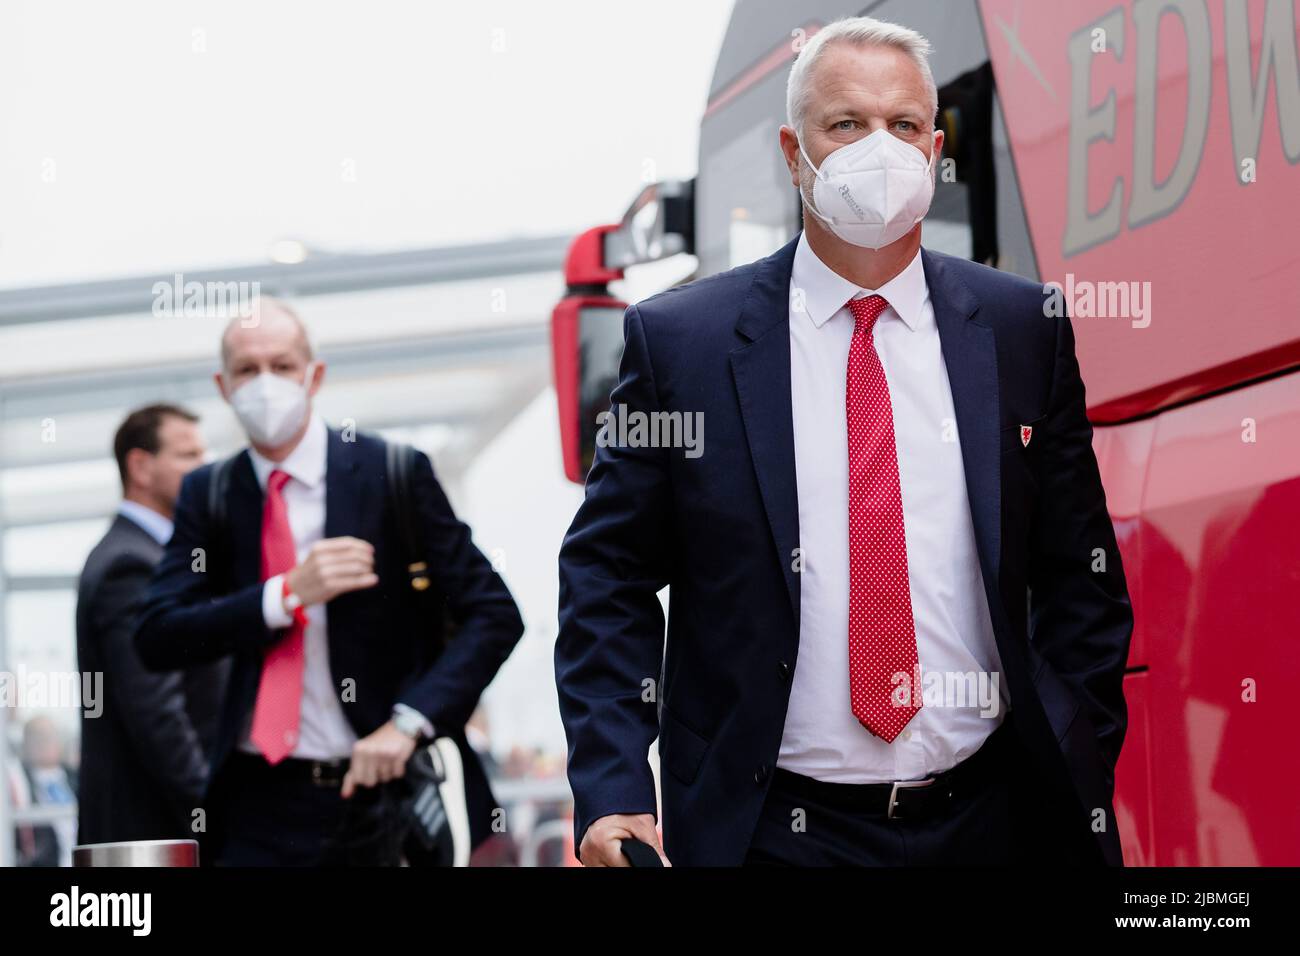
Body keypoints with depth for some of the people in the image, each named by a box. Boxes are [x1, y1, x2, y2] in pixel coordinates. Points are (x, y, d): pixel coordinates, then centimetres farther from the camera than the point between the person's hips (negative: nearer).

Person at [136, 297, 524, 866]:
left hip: (382, 787, -1)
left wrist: (409, 721, -18)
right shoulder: (208, 495, 7)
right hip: (263, 805, 2)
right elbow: (157, 639, -3)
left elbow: (493, 613, -5)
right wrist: (289, 593, -16)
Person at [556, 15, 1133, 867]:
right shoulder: (679, 339, -3)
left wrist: (1086, 788, 2)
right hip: (768, 827, -2)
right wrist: (611, 791, -11)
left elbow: (1080, 578, 7)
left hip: (991, 818, 2)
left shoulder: (1022, 329, 3)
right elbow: (608, 577, -1)